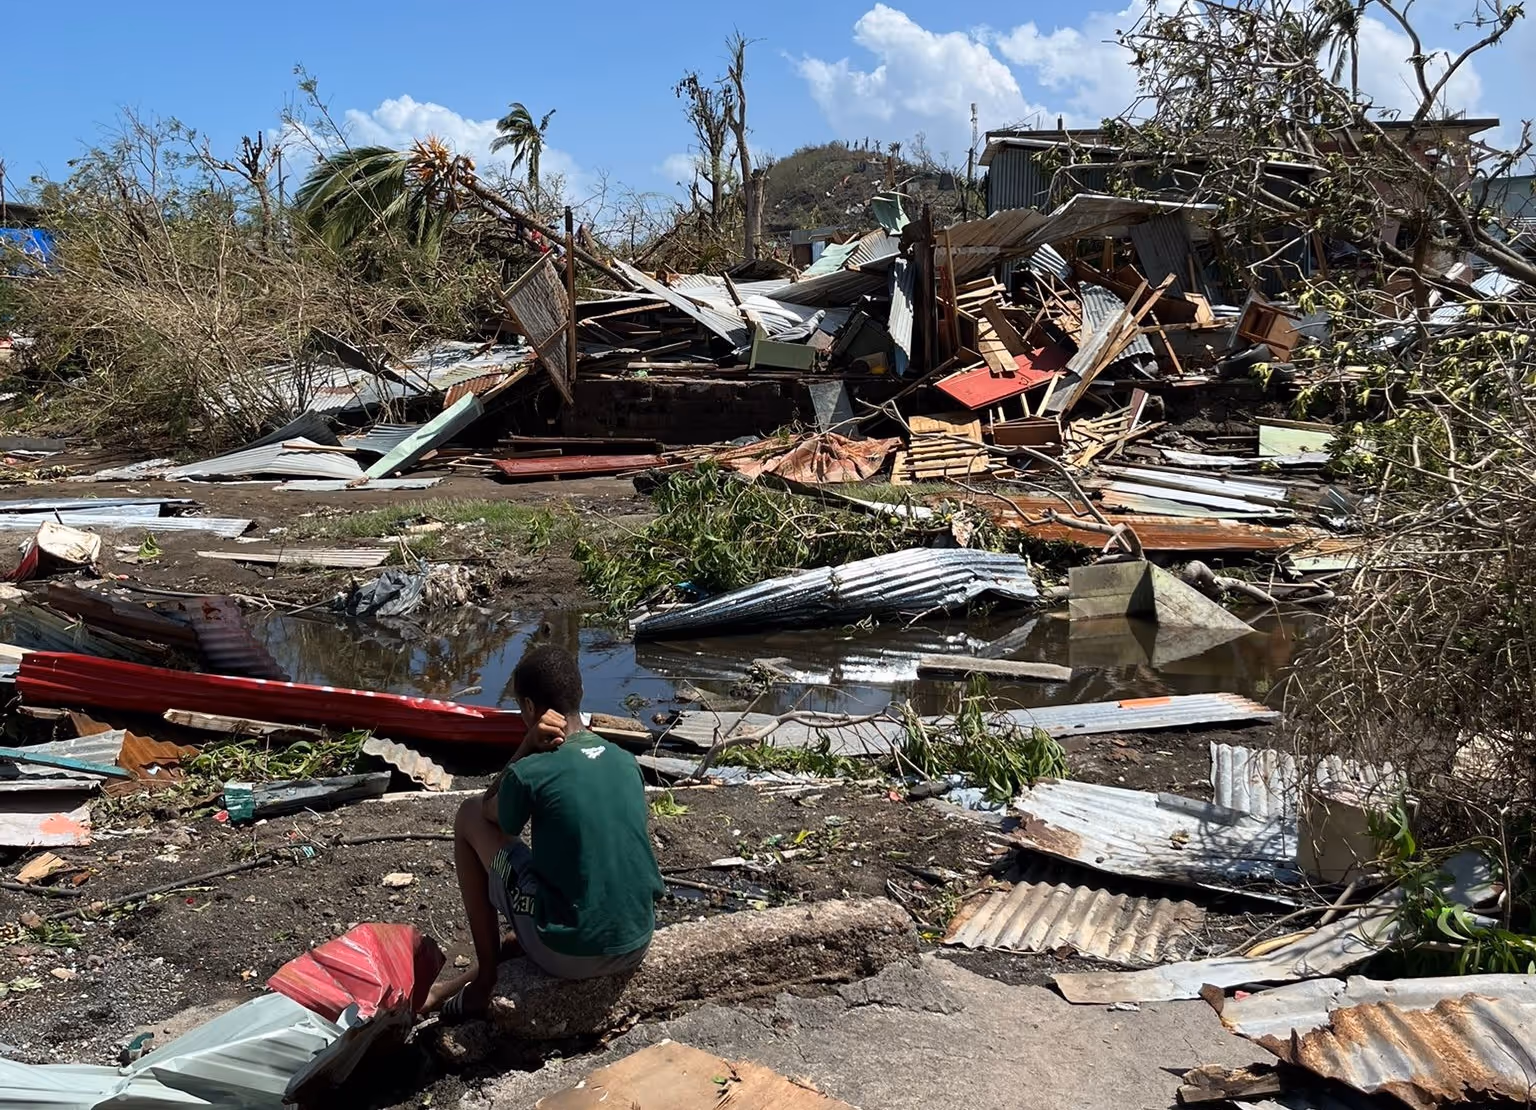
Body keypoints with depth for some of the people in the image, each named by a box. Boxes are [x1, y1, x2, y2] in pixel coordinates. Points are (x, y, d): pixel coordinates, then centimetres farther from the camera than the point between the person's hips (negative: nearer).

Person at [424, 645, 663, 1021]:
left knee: (470, 816, 10)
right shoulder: (626, 762, 4)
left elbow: (489, 812, 10)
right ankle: (457, 986, 45)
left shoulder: (532, 772, -13)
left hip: (569, 954, -6)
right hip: (636, 944, 6)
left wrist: (527, 746, 0)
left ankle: (484, 979, 16)